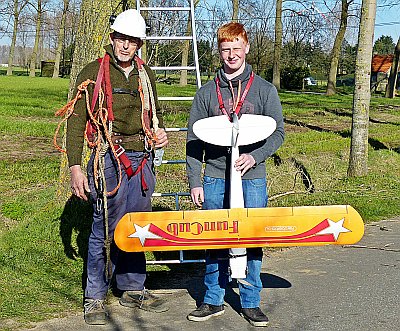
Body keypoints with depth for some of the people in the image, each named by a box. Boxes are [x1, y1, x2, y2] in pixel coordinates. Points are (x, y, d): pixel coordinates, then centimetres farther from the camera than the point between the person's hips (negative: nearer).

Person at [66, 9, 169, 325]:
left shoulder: (146, 74, 13)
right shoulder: (93, 73, -3)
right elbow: (76, 121, -5)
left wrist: (160, 132, 4)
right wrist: (76, 167, -12)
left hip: (142, 160, 5)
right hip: (110, 159, -5)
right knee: (106, 229, -3)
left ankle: (133, 289, 26)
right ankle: (95, 298, 9)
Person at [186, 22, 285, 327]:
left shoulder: (265, 90, 4)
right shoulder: (207, 92, 6)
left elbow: (278, 132, 2)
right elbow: (194, 141, 5)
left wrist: (255, 156, -15)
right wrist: (194, 182, -1)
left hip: (252, 178, -1)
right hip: (215, 178, 1)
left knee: (252, 241, 4)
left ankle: (251, 303, 17)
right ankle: (213, 301, 20)